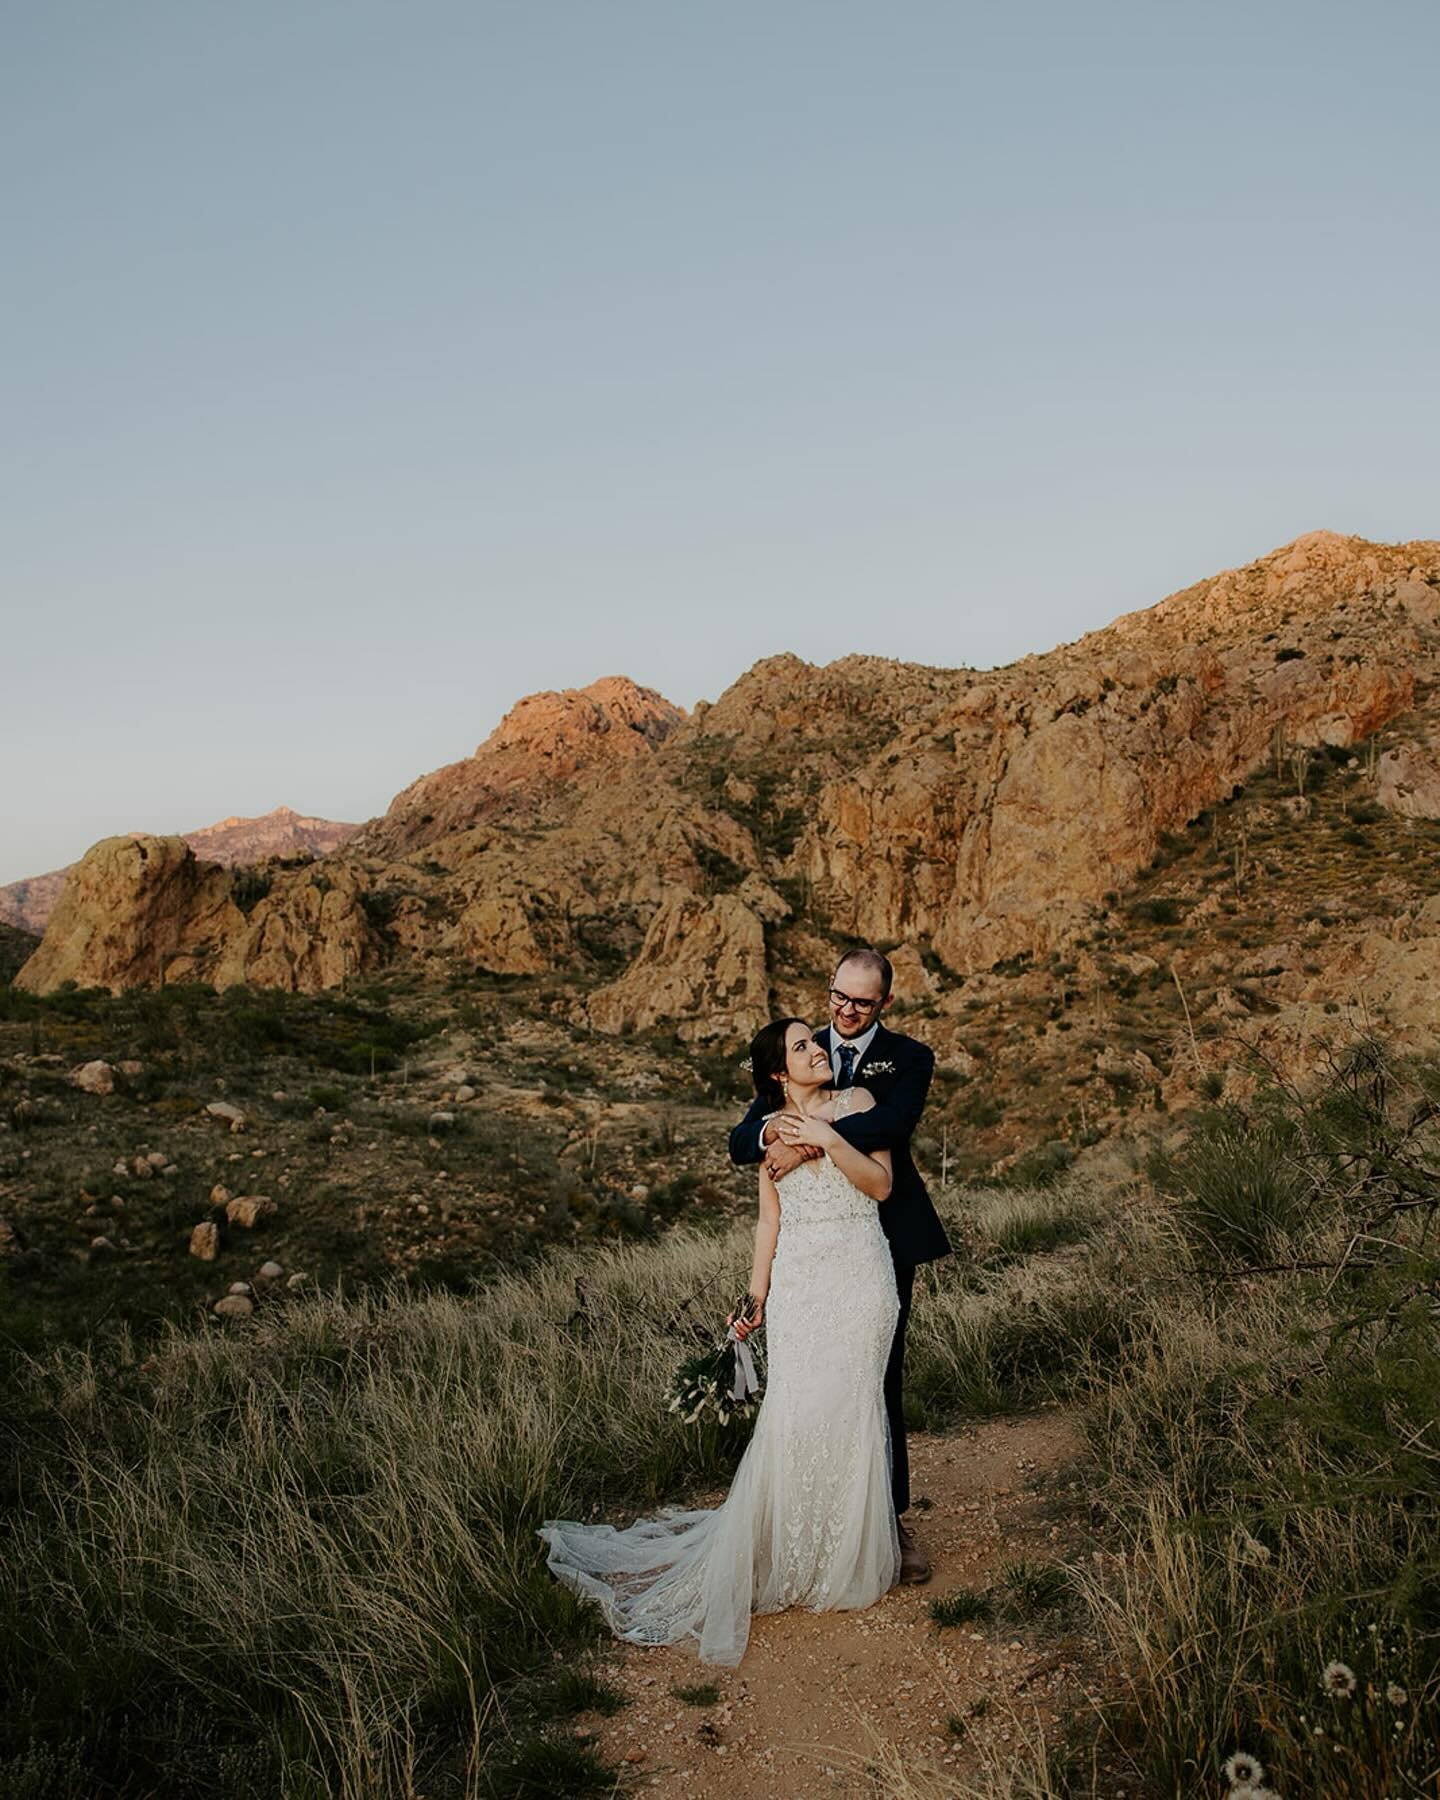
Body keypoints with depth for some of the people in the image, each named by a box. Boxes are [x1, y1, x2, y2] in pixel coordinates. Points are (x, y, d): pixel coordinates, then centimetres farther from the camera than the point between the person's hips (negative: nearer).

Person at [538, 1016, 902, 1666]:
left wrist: (829, 1139, -16)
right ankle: (788, 1554, 14)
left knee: (850, 1408, 1)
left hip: (860, 1277, -1)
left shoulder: (856, 1102, 3)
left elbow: (881, 1184, -5)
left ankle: (846, 1556, 17)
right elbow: (770, 1220, 9)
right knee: (793, 1412, -2)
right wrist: (755, 1297, 6)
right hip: (799, 1282, 1)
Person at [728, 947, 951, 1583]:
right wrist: (770, 1131, -27)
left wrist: (808, 1140, -32)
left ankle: (890, 1518, 23)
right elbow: (740, 1142, -2)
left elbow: (892, 1122, -24)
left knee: (882, 1381, 8)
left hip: (885, 1241, -2)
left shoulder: (908, 1058, -2)